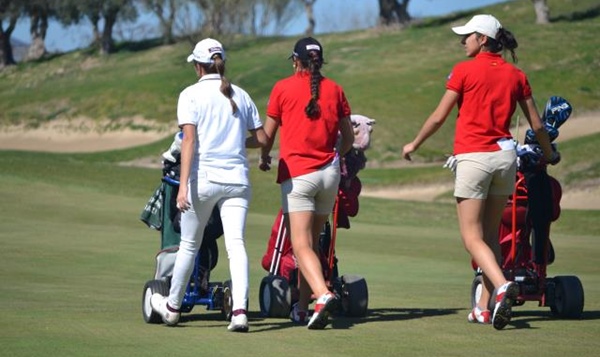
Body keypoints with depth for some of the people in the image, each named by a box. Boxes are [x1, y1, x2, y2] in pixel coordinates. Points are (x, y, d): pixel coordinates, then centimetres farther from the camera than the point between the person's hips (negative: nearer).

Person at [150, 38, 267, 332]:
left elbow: (189, 139, -12)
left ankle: (172, 306, 26)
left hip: (203, 177, -3)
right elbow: (262, 139, 13)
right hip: (237, 178, 3)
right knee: (236, 244, -5)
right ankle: (239, 311, -20)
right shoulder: (240, 96, 11)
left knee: (189, 245, 11)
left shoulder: (191, 94, -2)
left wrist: (183, 185, -16)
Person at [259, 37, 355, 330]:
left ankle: (323, 294, -33)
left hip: (297, 172, -4)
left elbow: (267, 134, 8)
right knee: (312, 242, 15)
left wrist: (264, 159, 28)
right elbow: (348, 138, 14)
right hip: (329, 174, 4)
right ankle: (302, 307, 19)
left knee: (302, 245, -11)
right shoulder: (334, 89, 9)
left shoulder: (283, 88, 0)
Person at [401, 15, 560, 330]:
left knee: (472, 237, -4)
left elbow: (438, 117, -2)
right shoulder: (515, 75, 7)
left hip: (473, 157, -5)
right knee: (490, 233, 14)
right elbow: (536, 124, 11)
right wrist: (549, 155, 29)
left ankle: (502, 285, -29)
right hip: (505, 154, 5)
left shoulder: (464, 71, -6)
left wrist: (414, 145, 13)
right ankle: (485, 306, 12)